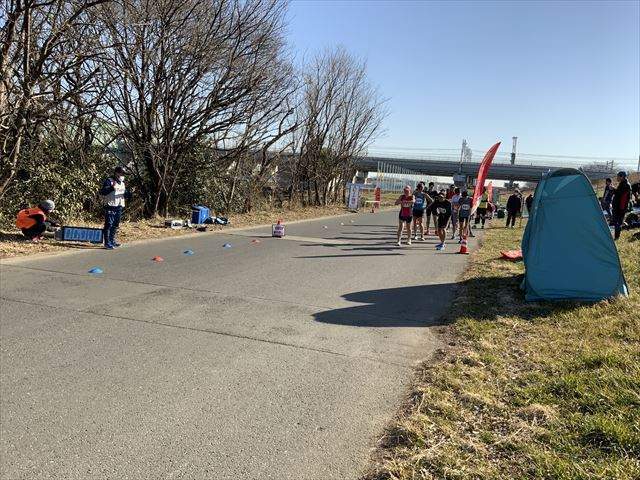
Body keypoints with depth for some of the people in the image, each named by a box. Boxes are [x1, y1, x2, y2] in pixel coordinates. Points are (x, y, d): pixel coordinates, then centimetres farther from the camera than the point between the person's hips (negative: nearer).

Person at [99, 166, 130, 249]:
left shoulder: (122, 183, 19)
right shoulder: (108, 181, -4)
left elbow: (126, 195, 25)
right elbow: (102, 192, -15)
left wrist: (127, 194, 1)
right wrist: (112, 188, -27)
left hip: (119, 207, 7)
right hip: (110, 206, -7)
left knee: (115, 225, 12)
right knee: (109, 225, -7)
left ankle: (112, 240, 23)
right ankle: (107, 243, -6)